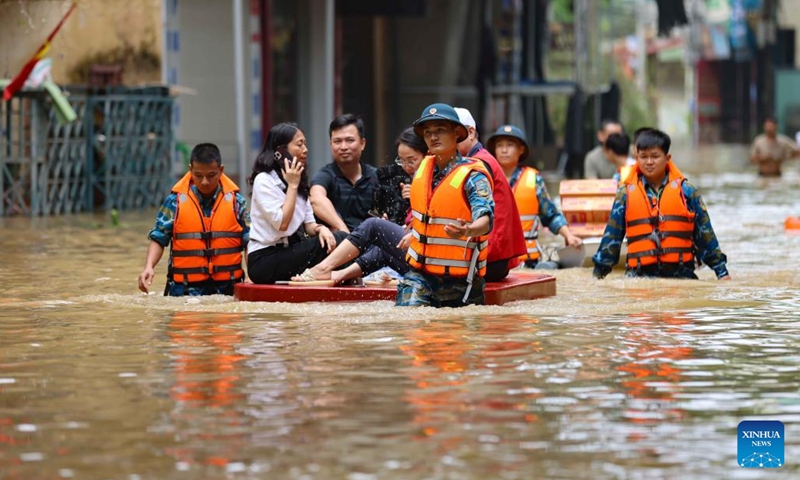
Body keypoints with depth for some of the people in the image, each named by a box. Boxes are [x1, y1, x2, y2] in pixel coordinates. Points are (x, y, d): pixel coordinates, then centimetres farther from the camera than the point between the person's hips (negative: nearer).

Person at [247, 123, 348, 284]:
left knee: (339, 239, -17)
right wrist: (292, 185, -13)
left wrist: (321, 228, -13)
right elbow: (281, 224, -19)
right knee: (332, 244, -24)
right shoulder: (264, 180, -10)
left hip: (289, 251, 7)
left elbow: (308, 225, 10)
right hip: (264, 261, -7)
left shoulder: (300, 182, 15)